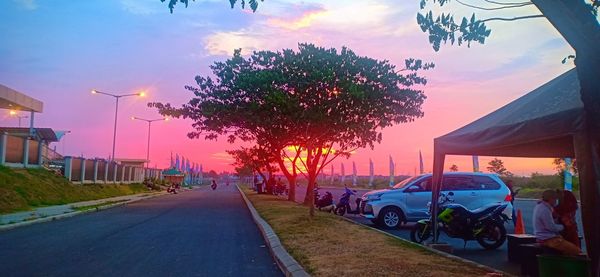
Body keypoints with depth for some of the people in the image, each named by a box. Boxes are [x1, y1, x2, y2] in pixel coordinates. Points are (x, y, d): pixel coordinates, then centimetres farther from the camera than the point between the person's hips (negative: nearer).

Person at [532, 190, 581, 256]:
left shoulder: (539, 206, 12)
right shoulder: (545, 210, -20)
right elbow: (552, 227, -21)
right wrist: (563, 226, -4)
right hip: (548, 239, -11)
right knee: (576, 250, -10)